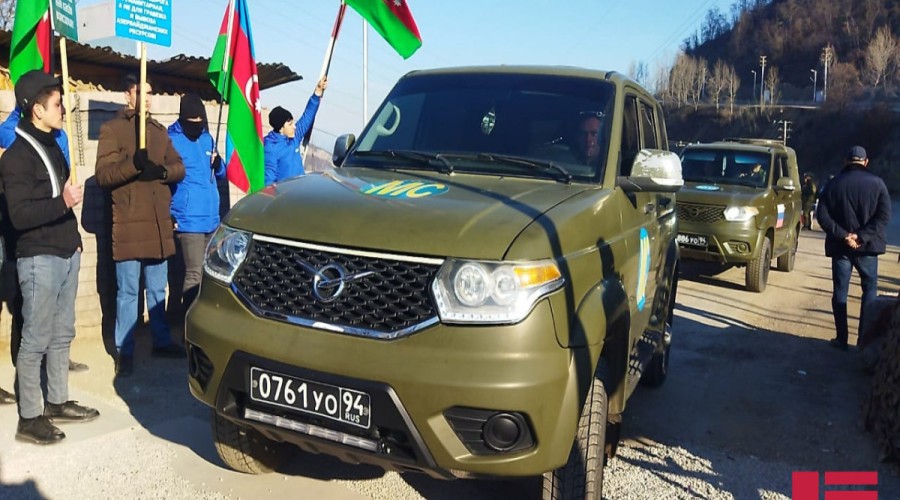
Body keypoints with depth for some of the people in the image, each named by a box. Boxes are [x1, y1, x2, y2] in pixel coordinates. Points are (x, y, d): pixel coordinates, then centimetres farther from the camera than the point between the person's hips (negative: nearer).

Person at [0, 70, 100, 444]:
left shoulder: (52, 146, 14)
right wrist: (63, 202, -29)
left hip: (66, 254, 8)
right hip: (40, 259, -8)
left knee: (62, 334, 13)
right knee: (36, 340, -2)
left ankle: (57, 402, 25)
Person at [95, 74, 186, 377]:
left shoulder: (159, 130, 16)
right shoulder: (112, 129, -1)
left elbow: (179, 168, 12)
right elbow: (103, 174, -10)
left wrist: (162, 171, -10)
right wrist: (133, 164, -26)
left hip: (159, 223, 5)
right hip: (129, 224, -5)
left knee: (157, 289, 15)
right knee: (128, 291, -1)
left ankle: (162, 341, 27)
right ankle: (124, 351, 10)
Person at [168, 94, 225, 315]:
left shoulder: (207, 138, 13)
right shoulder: (171, 140, -7)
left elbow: (221, 174, 20)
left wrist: (218, 165, -4)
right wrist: (169, 215, -11)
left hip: (211, 218, 7)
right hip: (188, 220, -7)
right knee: (195, 273, -11)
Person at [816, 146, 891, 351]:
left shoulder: (834, 183, 0)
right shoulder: (876, 183, -2)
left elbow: (822, 215, -7)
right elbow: (884, 215, -11)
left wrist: (843, 235, -10)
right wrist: (862, 236, -13)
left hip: (840, 247, 1)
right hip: (866, 246, -1)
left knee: (840, 291, 7)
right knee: (870, 290, 11)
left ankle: (841, 339, 7)